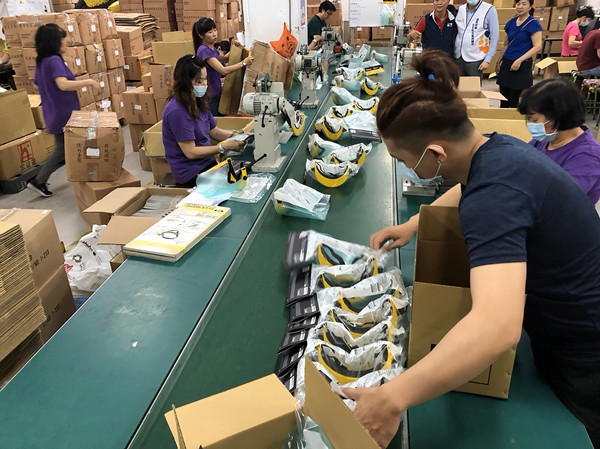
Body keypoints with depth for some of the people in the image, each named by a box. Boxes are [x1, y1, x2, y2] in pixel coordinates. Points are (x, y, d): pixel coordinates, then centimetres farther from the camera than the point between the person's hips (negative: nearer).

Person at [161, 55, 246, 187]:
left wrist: (235, 135, -4)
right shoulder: (177, 112, -20)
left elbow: (214, 131, 15)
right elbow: (191, 152, -20)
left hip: (207, 161, 9)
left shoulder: (199, 102, 8)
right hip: (191, 173, -9)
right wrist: (225, 147, -22)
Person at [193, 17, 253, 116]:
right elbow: (224, 70, -28)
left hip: (217, 93, 9)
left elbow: (223, 60, 27)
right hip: (210, 97, -9)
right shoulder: (204, 50, -20)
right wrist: (243, 63, -28)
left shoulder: (212, 48, 8)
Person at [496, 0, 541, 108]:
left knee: (513, 101, -3)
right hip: (506, 64, 6)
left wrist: (519, 60, -18)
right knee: (503, 102, 5)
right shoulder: (511, 22, 12)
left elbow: (537, 47, -12)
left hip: (522, 66, -6)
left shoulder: (533, 23, -6)